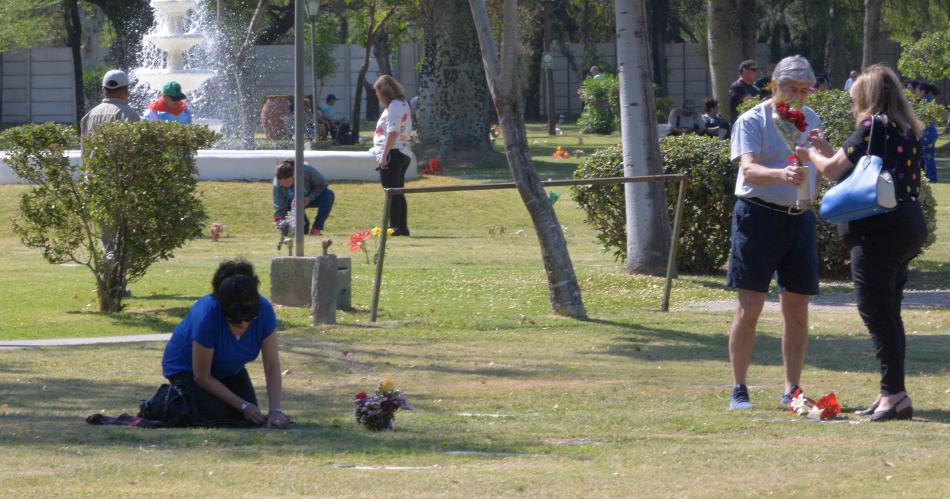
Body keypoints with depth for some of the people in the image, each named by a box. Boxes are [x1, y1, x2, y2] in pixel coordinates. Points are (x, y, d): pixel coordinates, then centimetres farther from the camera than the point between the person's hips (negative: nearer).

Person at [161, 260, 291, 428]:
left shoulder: (263, 310, -28)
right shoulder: (207, 315, -39)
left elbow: (272, 366, -20)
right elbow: (201, 376, -27)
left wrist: (275, 411, -31)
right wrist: (243, 406, -25)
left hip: (228, 369, 5)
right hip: (186, 368, -5)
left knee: (249, 420, -11)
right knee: (220, 417, -24)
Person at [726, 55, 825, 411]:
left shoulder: (810, 119, 13)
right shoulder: (752, 121, -6)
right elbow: (749, 170, -20)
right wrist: (782, 174, -41)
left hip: (800, 218, 5)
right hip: (759, 216, -5)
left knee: (797, 309, 6)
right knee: (749, 307, -6)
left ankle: (792, 391, 13)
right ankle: (738, 391, 0)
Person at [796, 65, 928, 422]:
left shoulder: (873, 126, -11)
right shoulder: (908, 130, 13)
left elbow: (833, 170, -8)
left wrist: (811, 154, 12)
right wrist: (828, 151, 22)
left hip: (879, 229, -9)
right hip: (910, 224, 9)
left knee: (876, 313, -7)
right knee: (888, 312, 14)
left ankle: (895, 395, -12)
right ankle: (890, 395, 17)